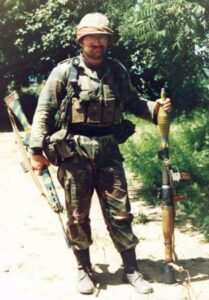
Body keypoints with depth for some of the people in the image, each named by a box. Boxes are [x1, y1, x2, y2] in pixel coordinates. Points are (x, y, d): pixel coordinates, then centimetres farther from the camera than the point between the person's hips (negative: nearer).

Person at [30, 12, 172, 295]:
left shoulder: (117, 70, 8)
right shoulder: (65, 71, -3)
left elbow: (132, 102, 18)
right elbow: (45, 110, -3)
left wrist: (154, 108, -2)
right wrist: (37, 149, -8)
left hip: (108, 149, 3)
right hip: (75, 150, -2)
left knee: (119, 211, 7)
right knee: (78, 215, 8)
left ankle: (131, 269, 20)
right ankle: (84, 270, 25)